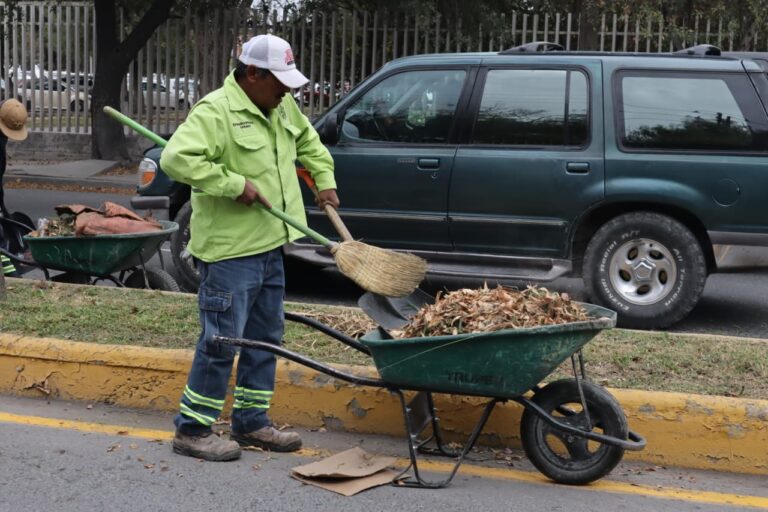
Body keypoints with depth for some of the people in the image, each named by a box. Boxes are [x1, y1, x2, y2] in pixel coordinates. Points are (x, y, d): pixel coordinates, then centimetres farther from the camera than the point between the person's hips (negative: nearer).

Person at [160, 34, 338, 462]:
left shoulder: (282, 107, 10)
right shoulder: (216, 111, -17)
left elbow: (308, 141, 29)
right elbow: (177, 159, -28)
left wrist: (325, 179, 17)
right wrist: (235, 184, -25)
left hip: (270, 245, 9)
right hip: (230, 249, -9)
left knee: (266, 337, 15)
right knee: (222, 340, -6)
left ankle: (251, 422, 26)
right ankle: (192, 429, 6)